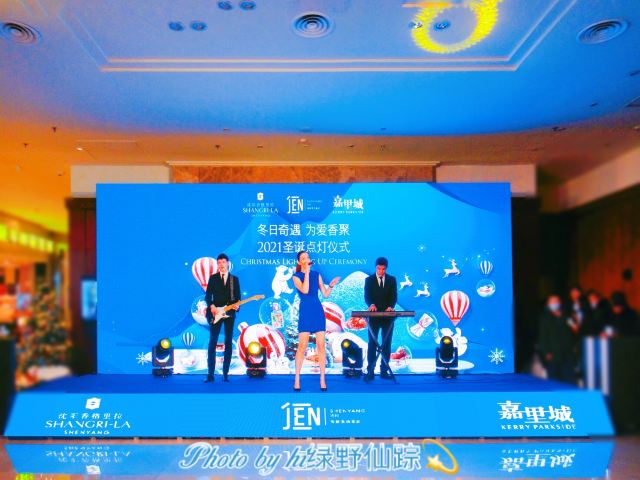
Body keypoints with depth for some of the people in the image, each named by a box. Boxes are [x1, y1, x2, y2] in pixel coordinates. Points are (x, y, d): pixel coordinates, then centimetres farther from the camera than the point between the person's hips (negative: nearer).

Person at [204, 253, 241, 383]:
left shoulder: (234, 279, 10)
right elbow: (208, 295, 1)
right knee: (212, 342, -6)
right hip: (216, 313, -1)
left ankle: (225, 373, 10)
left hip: (230, 313, 1)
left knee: (228, 342, 3)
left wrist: (236, 305, -15)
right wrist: (211, 306, -16)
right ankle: (210, 374, -4)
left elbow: (238, 296, 5)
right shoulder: (213, 278, 7)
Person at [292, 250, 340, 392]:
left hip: (318, 311, 3)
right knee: (302, 346, -5)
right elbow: (305, 290, -17)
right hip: (305, 312, -3)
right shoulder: (296, 276, 1)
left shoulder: (316, 274, 11)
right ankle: (297, 379, 4)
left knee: (321, 346, 1)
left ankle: (322, 379, 8)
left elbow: (325, 294, 9)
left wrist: (331, 285, -9)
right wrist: (307, 272, -15)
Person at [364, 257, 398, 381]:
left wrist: (390, 306, -22)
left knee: (387, 344, 6)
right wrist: (371, 304, -29)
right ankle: (370, 371, 1)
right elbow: (367, 296, -8)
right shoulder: (369, 279, 2)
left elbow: (394, 296, -2)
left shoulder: (392, 279, 6)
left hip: (388, 315, 2)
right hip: (374, 315, -2)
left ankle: (384, 370, 13)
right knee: (372, 343, 0)